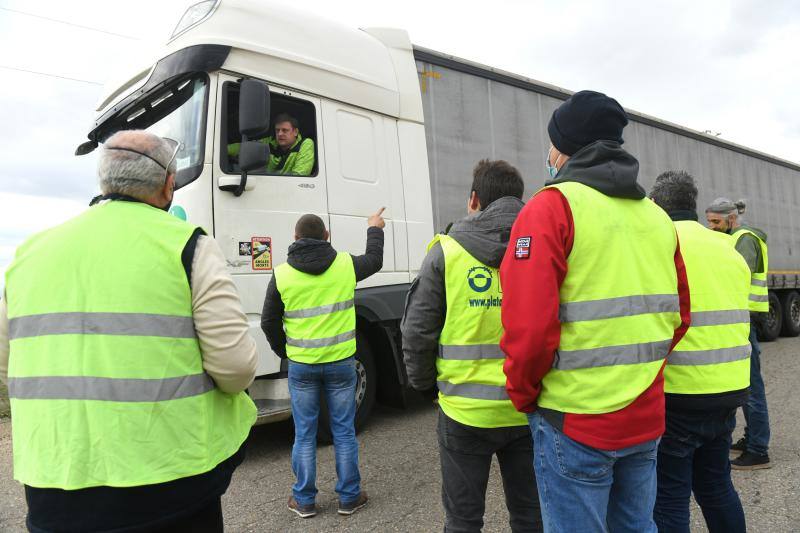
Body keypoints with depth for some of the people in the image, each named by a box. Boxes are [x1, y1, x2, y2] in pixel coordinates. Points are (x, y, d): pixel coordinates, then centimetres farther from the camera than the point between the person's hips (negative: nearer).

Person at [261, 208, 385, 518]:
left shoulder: (282, 274, -6)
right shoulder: (345, 265, -5)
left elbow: (269, 323, 0)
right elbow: (375, 260, 17)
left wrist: (284, 352, 17)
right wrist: (375, 229, 32)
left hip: (301, 366, 0)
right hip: (340, 363, 0)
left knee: (304, 434, 12)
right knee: (344, 432, 12)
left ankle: (304, 501, 23)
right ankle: (349, 498, 23)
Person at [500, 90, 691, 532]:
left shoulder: (552, 207, -12)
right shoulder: (657, 216, 9)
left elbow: (528, 324, -20)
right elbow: (679, 315, 14)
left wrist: (524, 394, -4)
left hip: (576, 423, -7)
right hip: (646, 418, 7)